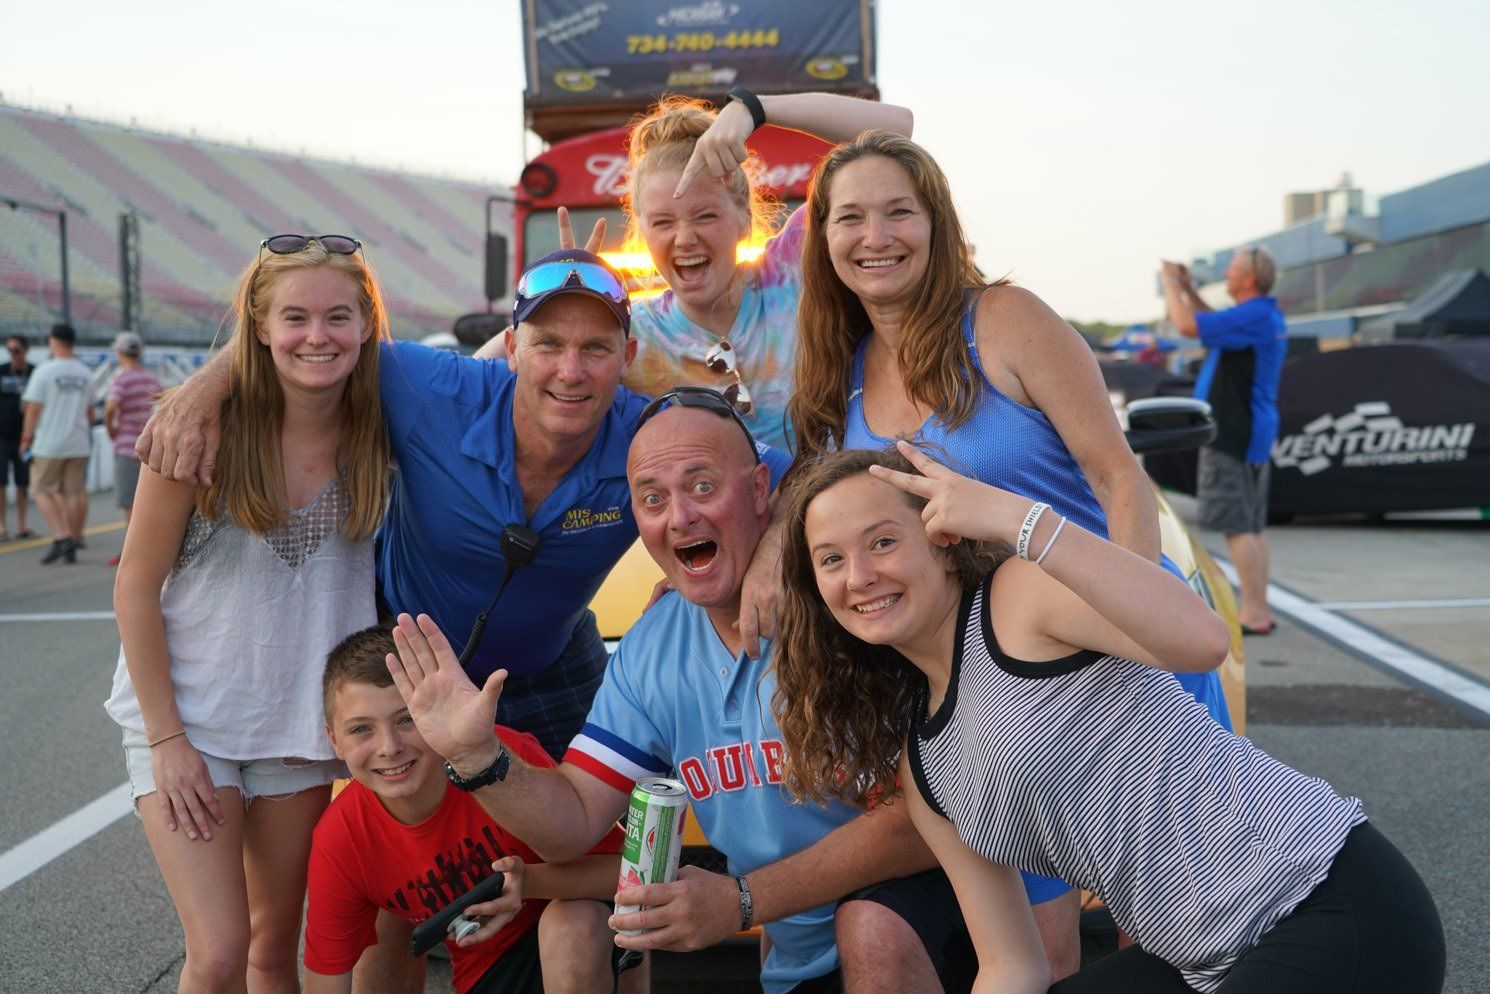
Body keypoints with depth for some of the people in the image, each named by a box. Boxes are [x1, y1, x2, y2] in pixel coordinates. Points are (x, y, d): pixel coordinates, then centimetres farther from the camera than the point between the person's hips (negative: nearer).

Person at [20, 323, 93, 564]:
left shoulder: (45, 371, -9)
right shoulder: (85, 373, 6)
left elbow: (33, 409, -9)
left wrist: (26, 438, 0)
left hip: (49, 444, -4)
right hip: (78, 443, 4)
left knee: (44, 492, 5)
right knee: (74, 493, 7)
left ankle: (61, 538, -11)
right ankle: (72, 547, 9)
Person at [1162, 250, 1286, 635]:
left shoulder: (1253, 316, -18)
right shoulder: (1267, 315, 14)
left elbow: (1187, 325, -23)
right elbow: (1217, 324, 30)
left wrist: (1171, 283, -7)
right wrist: (1187, 288, 20)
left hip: (1233, 436, -10)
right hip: (1253, 434, 10)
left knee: (1236, 526, -8)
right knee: (1252, 526, 13)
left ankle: (1253, 612, -6)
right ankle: (1258, 608, 19)